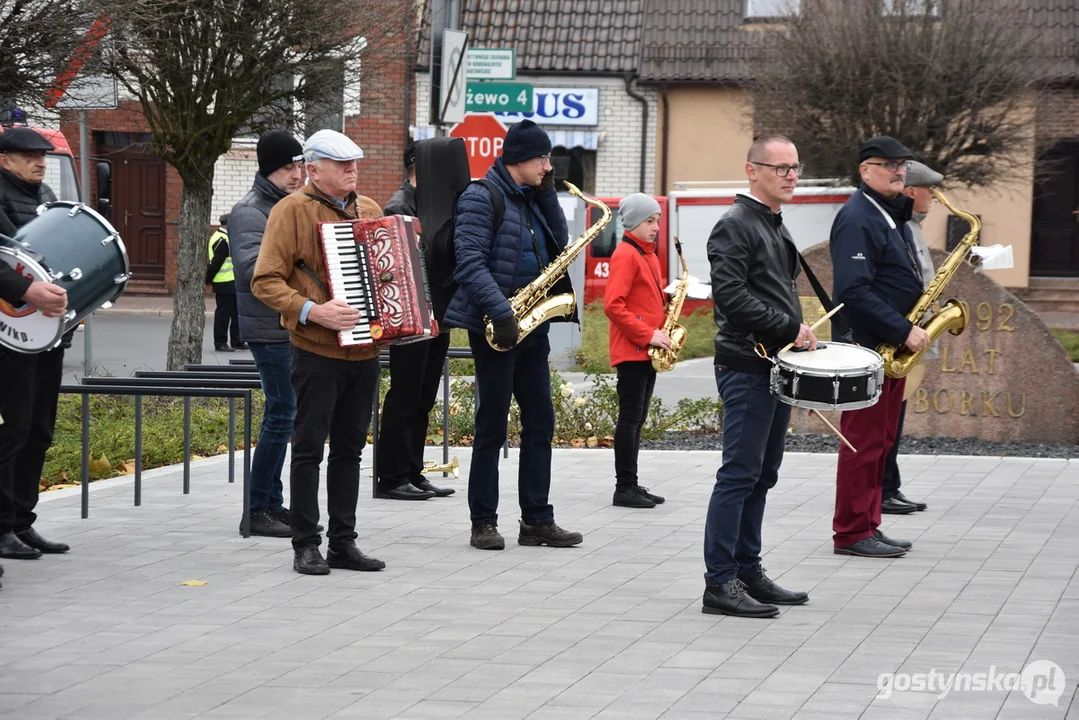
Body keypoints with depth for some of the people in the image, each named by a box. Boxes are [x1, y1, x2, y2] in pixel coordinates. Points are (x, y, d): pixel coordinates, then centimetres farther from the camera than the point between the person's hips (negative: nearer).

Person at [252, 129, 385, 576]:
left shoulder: (369, 210, 14)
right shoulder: (292, 211, -6)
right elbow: (265, 281, -11)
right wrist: (311, 311, -23)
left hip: (364, 350, 6)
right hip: (317, 351, -6)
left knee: (350, 449, 10)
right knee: (309, 448, -1)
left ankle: (343, 542, 16)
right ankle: (306, 546, 5)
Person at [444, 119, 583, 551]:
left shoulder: (530, 199, 15)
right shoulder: (482, 197, -10)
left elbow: (559, 245, 11)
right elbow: (470, 264, -18)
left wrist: (547, 193, 4)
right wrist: (501, 312, -26)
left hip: (531, 326, 8)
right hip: (494, 326, -8)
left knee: (540, 423, 7)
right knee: (492, 426, -2)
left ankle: (537, 521, 11)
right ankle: (483, 523, 5)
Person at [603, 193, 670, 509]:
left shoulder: (648, 255, 17)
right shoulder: (625, 255, -11)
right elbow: (613, 305, -20)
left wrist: (662, 331, 8)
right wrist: (647, 334, -20)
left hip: (647, 351, 9)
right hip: (631, 350, -9)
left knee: (637, 418, 11)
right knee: (631, 417, -7)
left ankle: (631, 485, 15)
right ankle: (625, 488, -5)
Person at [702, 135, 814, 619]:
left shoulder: (775, 226, 19)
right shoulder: (735, 226, -11)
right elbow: (731, 295, -21)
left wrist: (800, 335, 11)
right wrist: (789, 329, -19)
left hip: (776, 364, 10)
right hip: (747, 367, -10)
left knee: (761, 474, 12)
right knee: (740, 473, -9)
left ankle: (748, 572, 19)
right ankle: (720, 584, -6)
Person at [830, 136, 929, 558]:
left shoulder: (893, 214, 16)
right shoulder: (857, 219, -15)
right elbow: (854, 291, -24)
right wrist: (903, 331, -23)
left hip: (893, 346, 10)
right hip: (867, 345, -10)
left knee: (881, 441, 13)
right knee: (864, 441, -5)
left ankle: (868, 528, 19)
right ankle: (852, 534, 1)